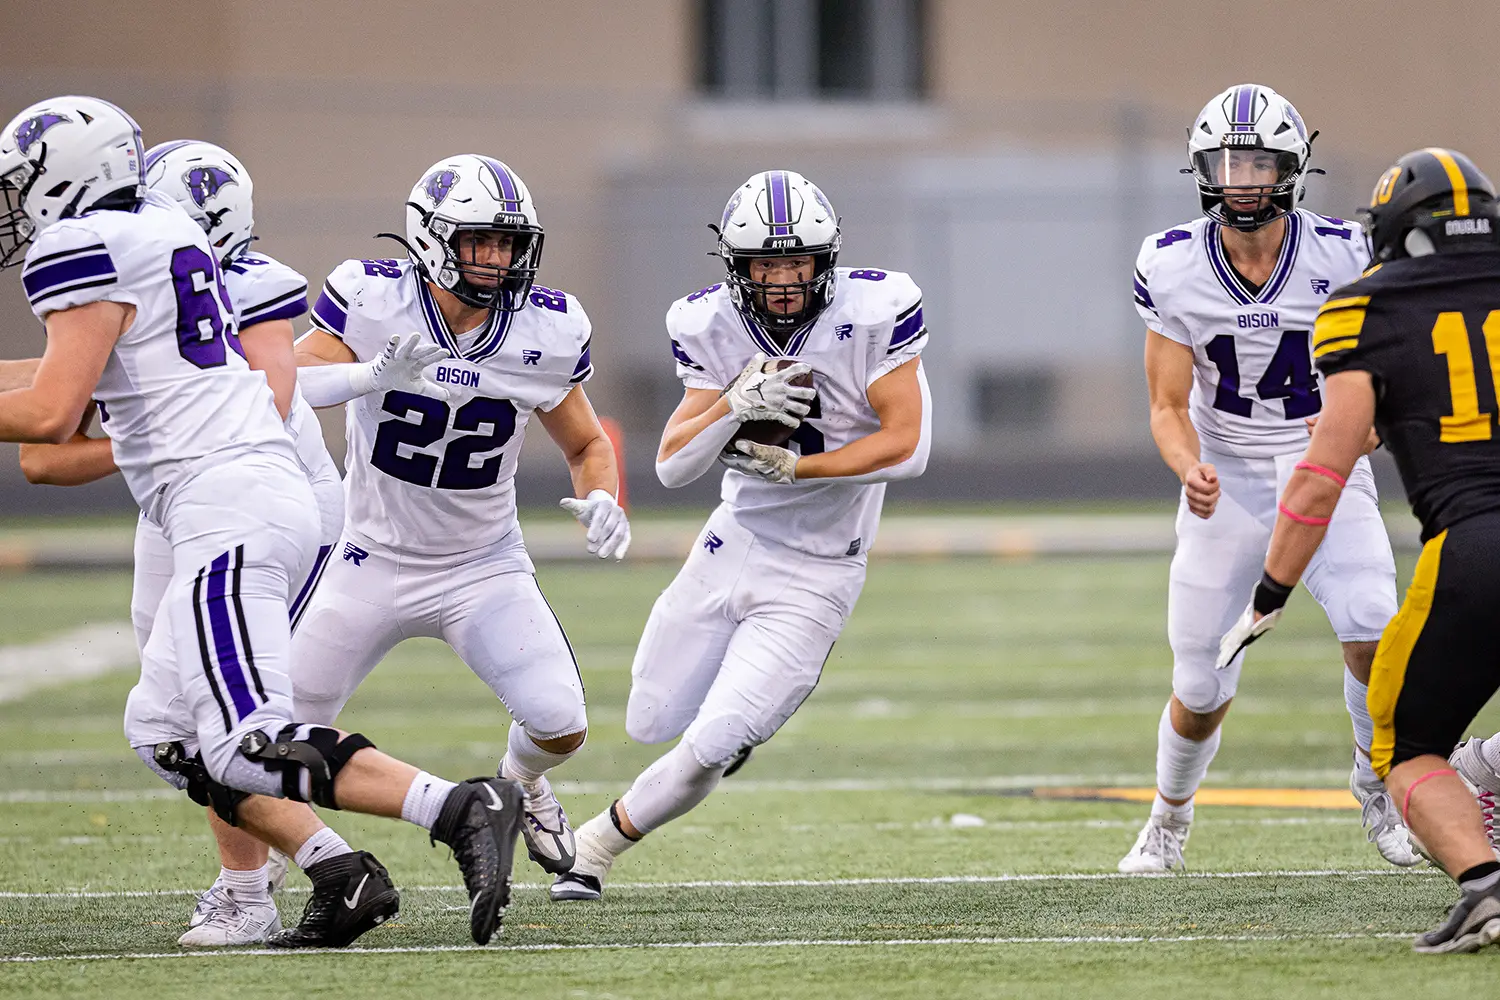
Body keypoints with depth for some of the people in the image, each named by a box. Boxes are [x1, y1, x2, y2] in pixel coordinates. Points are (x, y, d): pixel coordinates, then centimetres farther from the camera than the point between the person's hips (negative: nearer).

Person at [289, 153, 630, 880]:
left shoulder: (544, 333, -11)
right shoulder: (373, 301, -18)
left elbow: (587, 444, 4)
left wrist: (601, 502, -17)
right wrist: (374, 375, -43)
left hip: (485, 568, 1)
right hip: (376, 560, -1)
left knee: (560, 727, -13)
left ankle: (521, 782, 26)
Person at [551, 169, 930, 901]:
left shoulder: (871, 313, -18)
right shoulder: (716, 328, -8)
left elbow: (907, 445, -20)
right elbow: (672, 467, -11)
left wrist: (791, 467, -22)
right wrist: (734, 409, -29)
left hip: (813, 578, -4)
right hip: (732, 545, 4)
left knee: (709, 750, -11)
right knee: (651, 724, 13)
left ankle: (600, 845, 14)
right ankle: (743, 707, 46)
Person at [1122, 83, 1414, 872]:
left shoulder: (1344, 257, -13)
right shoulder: (1174, 269, -11)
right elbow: (1168, 408, -7)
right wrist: (1190, 469, -27)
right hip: (1228, 482, 1)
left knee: (1371, 634, -24)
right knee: (1203, 694, 2)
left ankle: (1378, 782, 4)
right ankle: (1169, 816, 33)